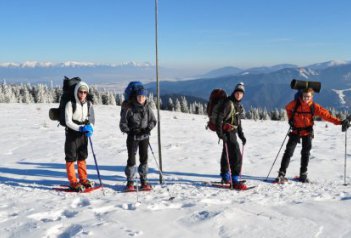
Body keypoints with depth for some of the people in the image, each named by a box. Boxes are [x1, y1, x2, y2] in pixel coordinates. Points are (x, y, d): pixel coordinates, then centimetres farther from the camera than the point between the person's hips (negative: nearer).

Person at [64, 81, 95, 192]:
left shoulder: (89, 104, 1)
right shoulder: (70, 104, -14)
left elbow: (92, 119, 5)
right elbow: (68, 121, -16)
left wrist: (90, 127, -15)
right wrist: (80, 128, -26)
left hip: (83, 134, 5)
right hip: (72, 134, -5)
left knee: (82, 157, 13)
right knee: (71, 158, -1)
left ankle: (83, 179, 24)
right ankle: (73, 182, 7)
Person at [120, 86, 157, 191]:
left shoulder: (147, 107, 1)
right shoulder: (128, 108, -8)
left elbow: (153, 120, 9)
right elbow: (122, 124, -5)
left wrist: (148, 128, -8)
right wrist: (130, 131, -19)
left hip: (144, 136, 3)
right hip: (132, 137, -3)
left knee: (144, 158, 7)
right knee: (131, 159, 0)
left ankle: (144, 181, 18)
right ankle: (130, 182, 12)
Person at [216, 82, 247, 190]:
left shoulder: (238, 106, 14)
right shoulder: (228, 103, -13)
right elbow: (219, 118, -19)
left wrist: (241, 135, 17)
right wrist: (220, 133, -25)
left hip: (233, 132, 9)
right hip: (227, 132, -9)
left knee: (227, 154, 21)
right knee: (236, 156, -15)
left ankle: (225, 177, 36)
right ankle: (235, 181, -15)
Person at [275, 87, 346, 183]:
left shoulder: (314, 106, -11)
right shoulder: (295, 103, -12)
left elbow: (326, 115, -16)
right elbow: (288, 108, 10)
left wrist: (339, 122, -25)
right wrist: (290, 119, 0)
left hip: (307, 132, 1)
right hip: (296, 130, -1)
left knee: (305, 153, 5)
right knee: (289, 151, -7)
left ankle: (303, 175, 18)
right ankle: (281, 174, -7)